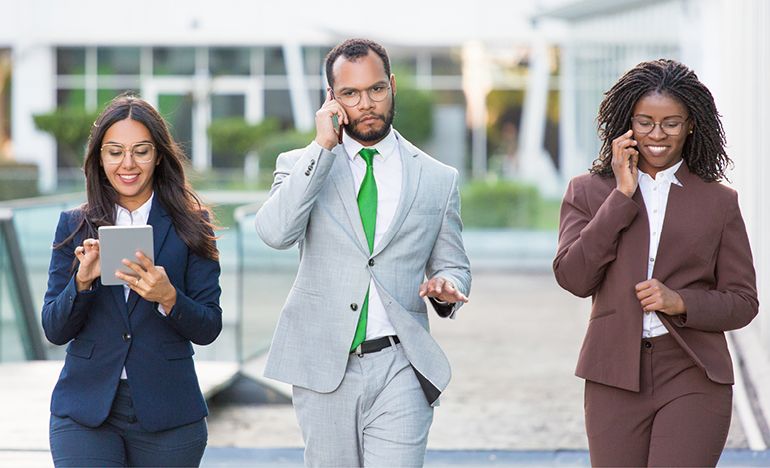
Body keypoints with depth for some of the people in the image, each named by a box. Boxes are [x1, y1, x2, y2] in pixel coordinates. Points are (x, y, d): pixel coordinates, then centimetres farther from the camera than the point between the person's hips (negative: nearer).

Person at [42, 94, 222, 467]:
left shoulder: (188, 227, 2)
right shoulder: (74, 226, 6)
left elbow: (208, 329, 0)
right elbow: (55, 331, 3)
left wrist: (168, 297, -19)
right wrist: (82, 281, -14)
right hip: (85, 412, 0)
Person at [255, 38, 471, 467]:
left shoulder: (437, 179, 8)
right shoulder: (302, 165, 6)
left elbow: (454, 266, 17)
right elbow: (275, 232, -14)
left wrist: (447, 287, -7)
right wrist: (322, 147, -13)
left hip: (399, 370, 0)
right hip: (323, 368, 1)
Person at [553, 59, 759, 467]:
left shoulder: (719, 202, 8)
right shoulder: (588, 192, 9)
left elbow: (742, 302, 8)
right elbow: (573, 277, -5)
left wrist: (680, 302, -11)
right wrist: (622, 196, -7)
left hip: (693, 381, -1)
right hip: (616, 379, 1)